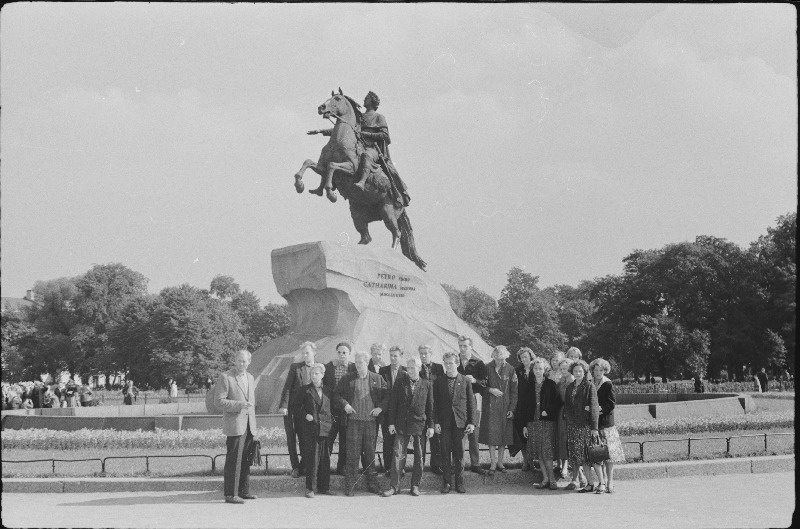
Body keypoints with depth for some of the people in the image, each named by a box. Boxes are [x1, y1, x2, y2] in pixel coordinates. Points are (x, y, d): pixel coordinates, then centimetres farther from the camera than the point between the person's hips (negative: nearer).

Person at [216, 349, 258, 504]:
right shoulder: (225, 377, -6)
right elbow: (219, 401, -11)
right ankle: (230, 494, -5)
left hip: (249, 425, 7)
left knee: (245, 460, 9)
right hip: (234, 425, -7)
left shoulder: (250, 378, 16)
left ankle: (243, 491, 17)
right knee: (234, 460, -8)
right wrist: (238, 405, -22)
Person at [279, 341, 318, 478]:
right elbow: (287, 388, -4)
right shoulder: (295, 367, -1)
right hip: (291, 408, -1)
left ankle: (304, 466, 13)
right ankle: (295, 467, 7)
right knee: (291, 439, 0)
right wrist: (283, 405, -14)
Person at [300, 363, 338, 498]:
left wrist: (332, 420, 5)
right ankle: (310, 488, -1)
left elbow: (332, 408, 18)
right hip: (311, 429, -3)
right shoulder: (306, 390, 3)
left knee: (325, 459, 6)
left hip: (326, 429, 3)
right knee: (312, 459, -7)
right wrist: (306, 415, -8)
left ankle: (324, 487, 14)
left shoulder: (328, 391, 11)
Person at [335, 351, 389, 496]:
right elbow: (336, 394, 10)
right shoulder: (347, 379, 5)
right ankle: (349, 486, 3)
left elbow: (388, 396, 10)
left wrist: (380, 407, -3)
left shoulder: (377, 379, 7)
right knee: (352, 454, -3)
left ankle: (373, 484, 15)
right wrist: (345, 405, -5)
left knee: (370, 453, 7)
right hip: (354, 420, -1)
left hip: (371, 420, 1)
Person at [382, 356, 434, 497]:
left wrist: (431, 426, 0)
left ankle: (415, 485, 14)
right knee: (398, 454, -5)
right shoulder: (399, 382, 4)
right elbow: (392, 403, 4)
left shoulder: (427, 385, 4)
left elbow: (430, 406, 5)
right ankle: (394, 486, -1)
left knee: (419, 457, 4)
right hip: (401, 424, 0)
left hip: (420, 425, 0)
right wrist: (391, 422, -2)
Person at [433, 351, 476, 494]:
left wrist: (471, 422, -1)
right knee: (445, 453, 2)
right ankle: (447, 483, 8)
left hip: (460, 422, 0)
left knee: (459, 453, 3)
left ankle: (459, 483, 10)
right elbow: (435, 403, 5)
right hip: (444, 422, 1)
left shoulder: (465, 381, 4)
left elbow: (471, 403, 5)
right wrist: (436, 422, -3)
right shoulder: (438, 382, 5)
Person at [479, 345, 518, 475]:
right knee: (491, 435, -5)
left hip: (505, 407, 1)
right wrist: (490, 389, -13)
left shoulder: (510, 369, 0)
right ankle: (493, 464, 0)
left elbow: (514, 390, 1)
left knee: (504, 435, 4)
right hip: (491, 406, -1)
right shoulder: (487, 368, -2)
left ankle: (500, 462, 15)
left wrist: (512, 408, -4)